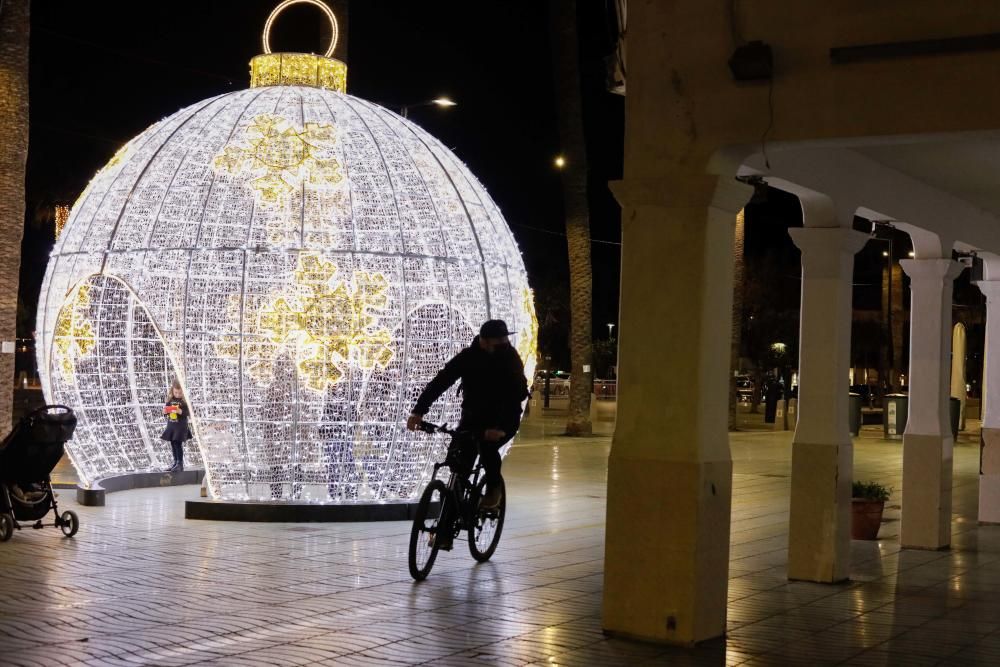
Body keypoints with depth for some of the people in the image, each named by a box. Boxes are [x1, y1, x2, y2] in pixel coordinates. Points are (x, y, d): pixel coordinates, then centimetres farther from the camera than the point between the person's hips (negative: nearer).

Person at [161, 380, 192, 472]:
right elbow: (166, 411, 14)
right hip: (171, 424, 6)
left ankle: (180, 464, -2)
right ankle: (175, 463, 22)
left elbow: (188, 412, -12)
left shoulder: (184, 401, -9)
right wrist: (165, 411, -8)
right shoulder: (170, 400, 6)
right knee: (173, 444, 11)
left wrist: (181, 411, -27)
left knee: (178, 444, -8)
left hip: (180, 426, -6)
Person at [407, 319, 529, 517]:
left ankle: (493, 489, -1)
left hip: (503, 420, -2)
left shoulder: (511, 359, -18)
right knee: (462, 454, -18)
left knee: (487, 446, -28)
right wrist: (419, 410, -36)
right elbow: (441, 380, -22)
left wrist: (500, 426, -45)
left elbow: (515, 395, -28)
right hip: (474, 414, 2)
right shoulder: (469, 356, -14)